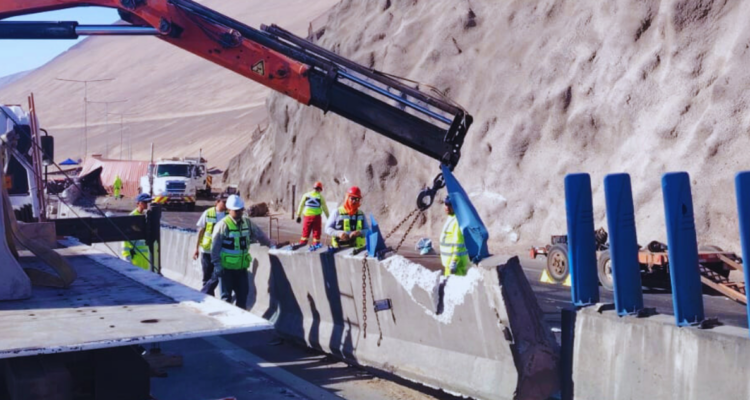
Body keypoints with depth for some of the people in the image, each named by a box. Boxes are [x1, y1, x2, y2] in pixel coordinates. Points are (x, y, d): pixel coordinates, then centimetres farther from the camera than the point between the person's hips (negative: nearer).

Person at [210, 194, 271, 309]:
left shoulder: (247, 222, 5)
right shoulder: (223, 225, -13)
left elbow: (258, 234, 17)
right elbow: (215, 246, -13)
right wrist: (216, 264, -15)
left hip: (242, 267, 6)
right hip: (227, 268, -6)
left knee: (243, 293, 10)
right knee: (226, 296, 1)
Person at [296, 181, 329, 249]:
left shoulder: (306, 195, 5)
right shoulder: (320, 197, -2)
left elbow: (301, 206, 7)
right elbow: (325, 208, 2)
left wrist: (299, 215, 14)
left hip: (307, 216, 2)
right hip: (316, 216, -2)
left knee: (306, 231, 11)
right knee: (316, 231, 6)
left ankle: (303, 242, 10)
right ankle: (316, 243, 6)